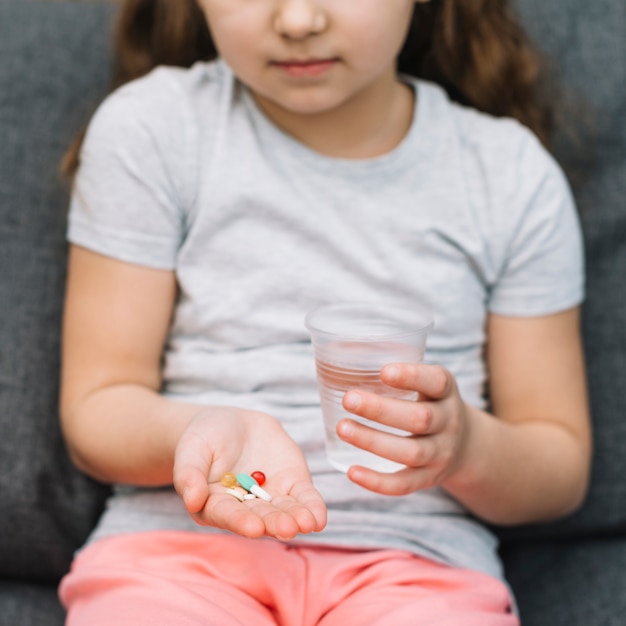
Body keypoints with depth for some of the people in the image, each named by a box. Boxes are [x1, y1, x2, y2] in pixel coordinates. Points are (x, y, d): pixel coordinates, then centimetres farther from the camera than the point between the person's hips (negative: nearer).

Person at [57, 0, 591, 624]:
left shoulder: (511, 174, 8)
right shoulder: (151, 128, 4)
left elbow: (561, 464, 10)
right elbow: (96, 407, 4)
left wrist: (464, 445, -13)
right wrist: (200, 430, -19)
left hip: (412, 557, 2)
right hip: (178, 543, -1)